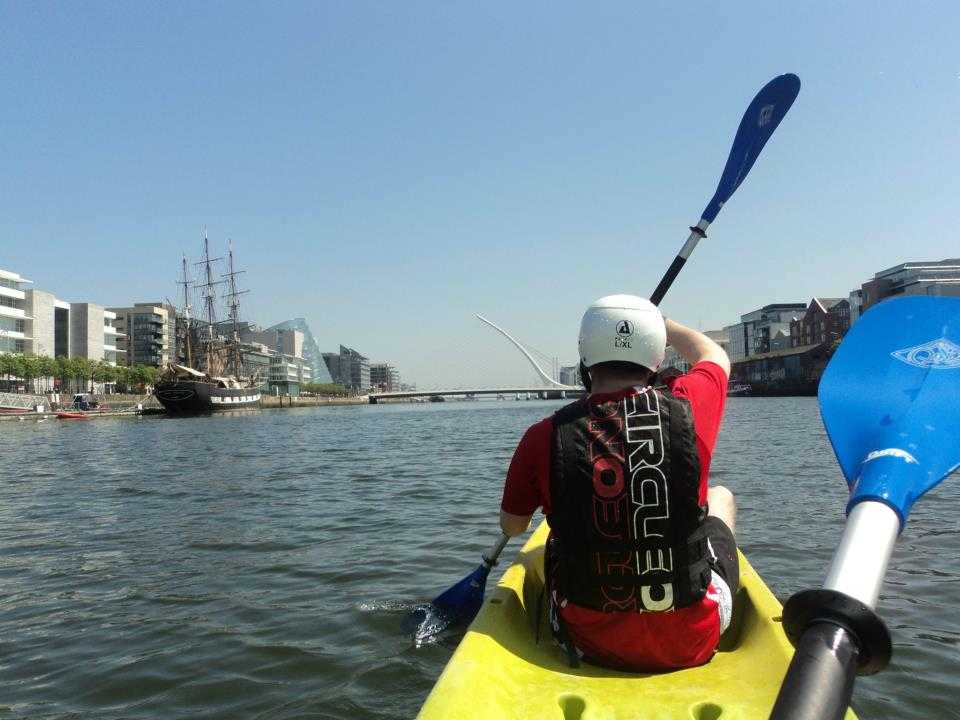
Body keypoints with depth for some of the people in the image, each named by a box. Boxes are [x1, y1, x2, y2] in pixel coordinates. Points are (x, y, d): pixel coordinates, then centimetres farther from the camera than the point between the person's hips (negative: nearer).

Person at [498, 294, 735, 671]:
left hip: (592, 647, 0)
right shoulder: (687, 407, -14)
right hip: (693, 643, 0)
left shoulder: (544, 437, -15)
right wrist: (660, 322, 28)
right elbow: (715, 355, 12)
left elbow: (511, 525, 4)